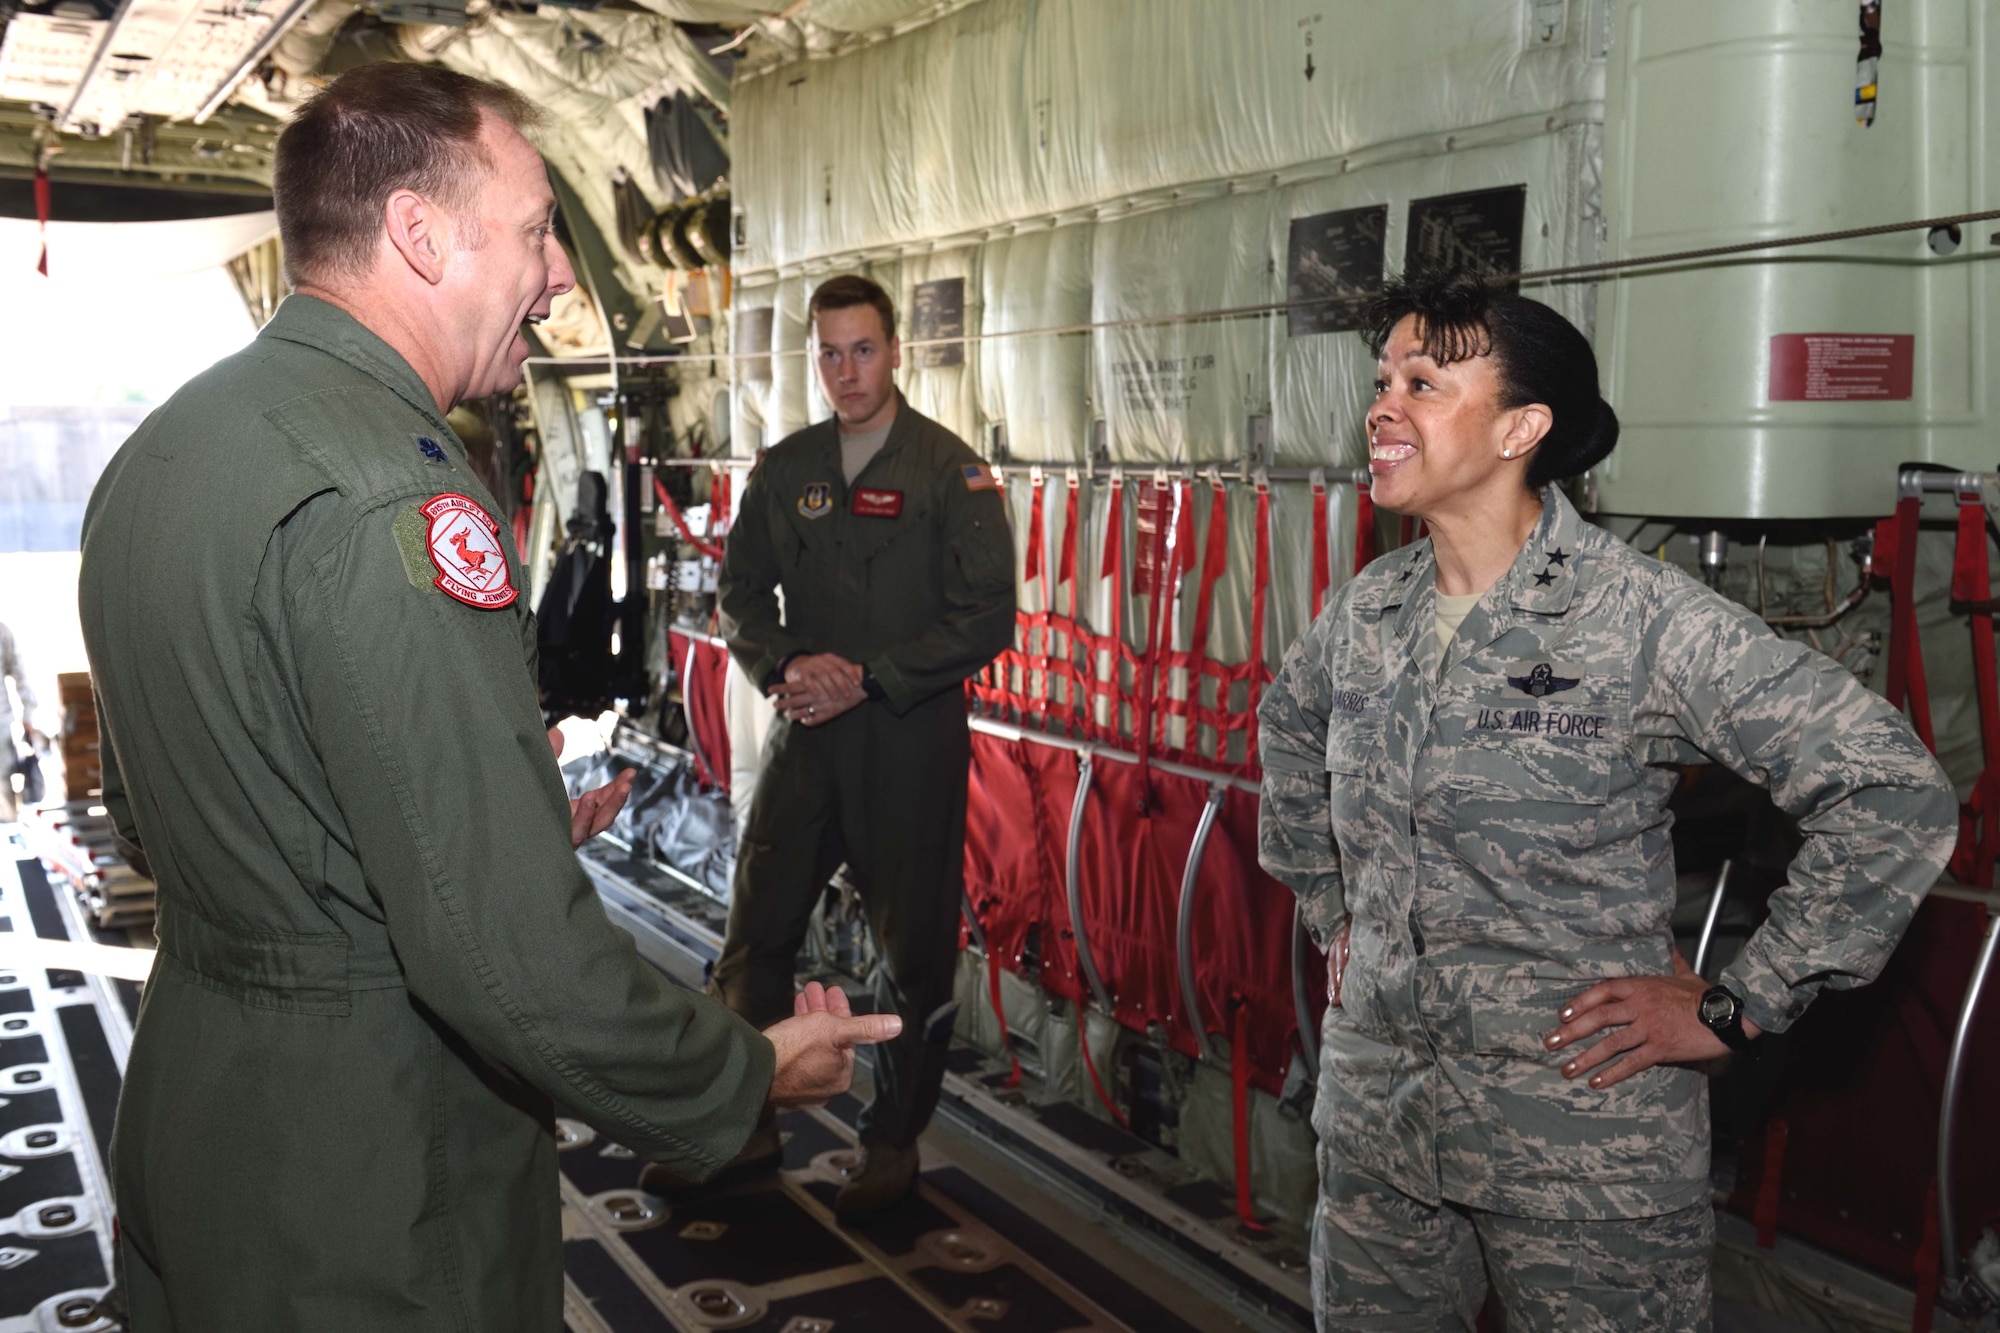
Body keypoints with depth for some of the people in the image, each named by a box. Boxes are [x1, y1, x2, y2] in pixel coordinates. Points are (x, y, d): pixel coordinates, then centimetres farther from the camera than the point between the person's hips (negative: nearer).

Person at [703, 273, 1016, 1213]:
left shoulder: (951, 472, -4)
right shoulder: (784, 470, 8)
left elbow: (985, 617, -10)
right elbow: (741, 591, 10)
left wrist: (868, 678, -17)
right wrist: (786, 667, -10)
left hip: (912, 738, -4)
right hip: (805, 733, 4)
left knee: (913, 953, 6)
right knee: (755, 933, 7)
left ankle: (892, 1143, 23)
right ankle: (746, 1126, 24)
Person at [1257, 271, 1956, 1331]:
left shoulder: (1641, 617, -16)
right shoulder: (1368, 611, 1)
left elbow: (1897, 795, -16)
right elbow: (1288, 730, 24)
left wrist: (1737, 1007, -13)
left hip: (1583, 1143, -5)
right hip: (1374, 1115, 5)